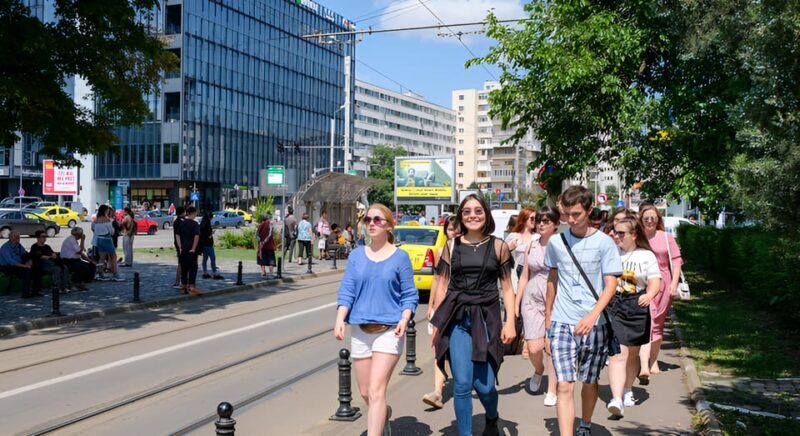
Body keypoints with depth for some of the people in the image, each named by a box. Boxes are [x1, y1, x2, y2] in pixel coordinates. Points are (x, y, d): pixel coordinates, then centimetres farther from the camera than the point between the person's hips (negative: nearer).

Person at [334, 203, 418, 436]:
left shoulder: (400, 257, -1)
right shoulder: (357, 255, 6)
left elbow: (409, 294, 1)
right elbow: (346, 290, 4)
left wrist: (404, 320, -15)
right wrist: (340, 319, -10)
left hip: (389, 330, -4)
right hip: (360, 330, 4)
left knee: (376, 392, -13)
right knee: (365, 393, 13)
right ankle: (384, 414, 45)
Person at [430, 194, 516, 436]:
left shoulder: (498, 246, 4)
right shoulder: (451, 246, 6)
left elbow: (507, 288, 6)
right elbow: (442, 286, 8)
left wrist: (510, 322, -2)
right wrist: (436, 323, 6)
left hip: (487, 319, -1)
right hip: (457, 319, 1)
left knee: (484, 385, -2)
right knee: (461, 385, -2)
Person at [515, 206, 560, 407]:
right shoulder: (531, 245, 10)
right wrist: (516, 303, 12)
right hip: (532, 299, 3)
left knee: (552, 348, 1)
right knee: (533, 348, -3)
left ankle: (552, 391, 15)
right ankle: (538, 370, 31)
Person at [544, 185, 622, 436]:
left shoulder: (604, 242, -5)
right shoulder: (556, 243, 3)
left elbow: (611, 284, -10)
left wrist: (592, 316, -24)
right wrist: (548, 315, 21)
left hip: (594, 324, -1)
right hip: (562, 323, 1)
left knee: (590, 382, 15)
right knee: (564, 386, -10)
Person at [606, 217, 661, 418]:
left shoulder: (646, 256, 1)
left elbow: (655, 282, -6)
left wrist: (649, 295, -26)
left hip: (637, 308, 2)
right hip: (613, 306, -2)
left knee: (633, 354, 16)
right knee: (618, 354, -14)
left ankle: (627, 391, 37)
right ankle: (617, 399, -19)